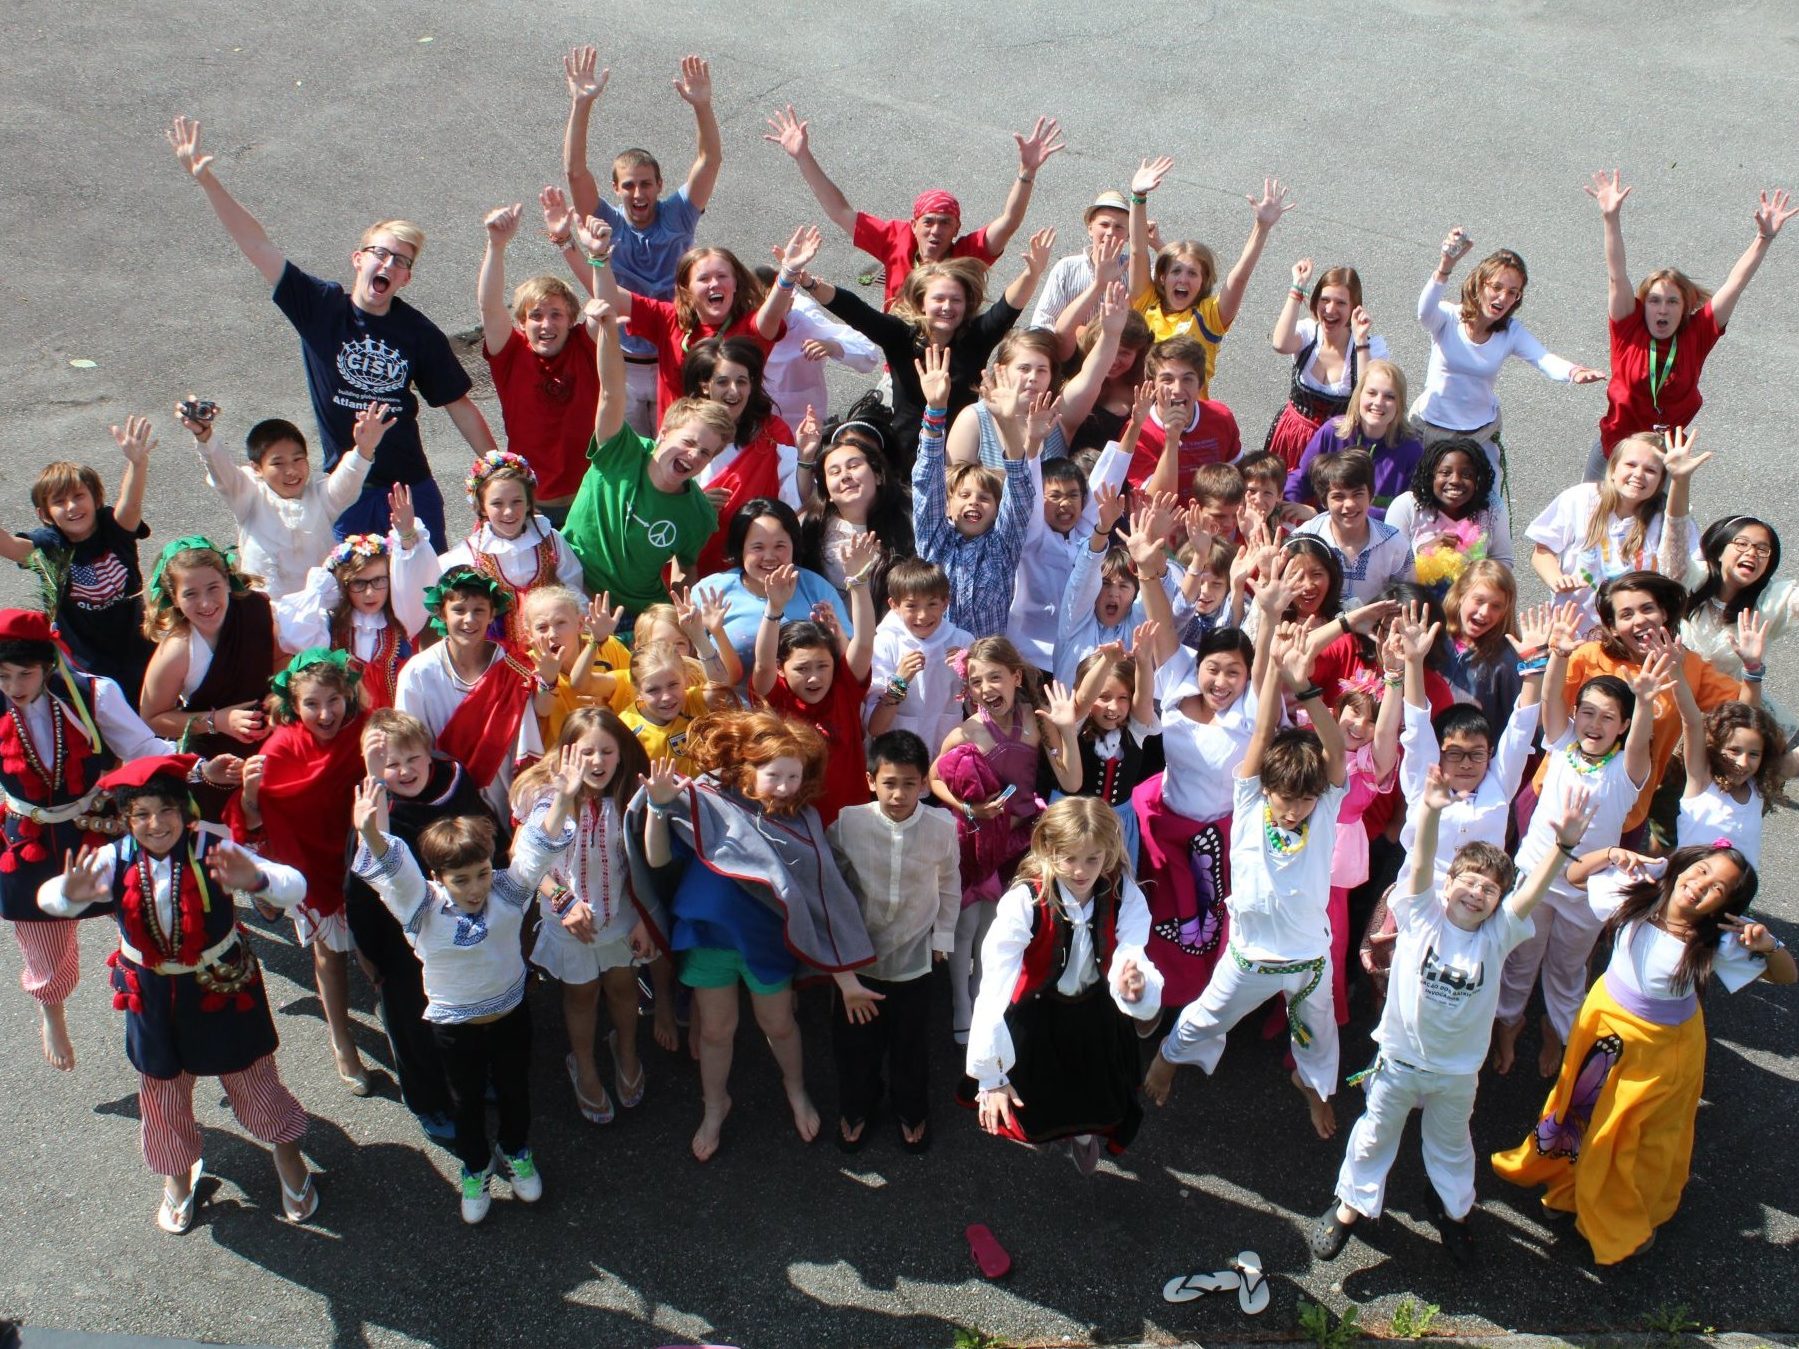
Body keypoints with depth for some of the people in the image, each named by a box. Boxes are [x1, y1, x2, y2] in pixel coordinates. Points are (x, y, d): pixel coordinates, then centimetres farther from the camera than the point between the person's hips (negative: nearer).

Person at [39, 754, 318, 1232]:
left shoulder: (213, 851, -22)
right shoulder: (114, 861, -15)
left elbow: (294, 886, -30)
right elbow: (47, 898, -24)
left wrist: (255, 880, -54)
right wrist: (70, 894, -49)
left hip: (223, 990, -2)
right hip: (153, 999, 2)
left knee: (253, 1078, 14)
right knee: (162, 1091, 20)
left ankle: (288, 1156, 42)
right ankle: (179, 1174, 48)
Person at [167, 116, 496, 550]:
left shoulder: (420, 333, -3)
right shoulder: (321, 307, -3)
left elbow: (460, 405, 4)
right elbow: (256, 245, -6)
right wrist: (206, 179, -13)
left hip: (412, 491, 0)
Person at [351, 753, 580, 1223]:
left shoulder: (508, 890, -17)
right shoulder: (423, 909, -23)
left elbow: (538, 849, -29)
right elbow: (393, 872, -41)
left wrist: (562, 800, -47)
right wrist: (372, 836, -64)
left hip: (511, 1013, 2)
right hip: (455, 1026, -2)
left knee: (514, 1089, 24)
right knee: (466, 1101, 20)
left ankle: (516, 1152, 52)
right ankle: (475, 1167, 46)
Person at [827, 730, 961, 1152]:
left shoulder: (942, 829, -16)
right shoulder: (847, 823, -18)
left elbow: (949, 884, 2)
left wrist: (943, 936, 8)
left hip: (914, 959, 0)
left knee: (911, 1045, 17)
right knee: (854, 1042, 17)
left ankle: (912, 1112, 42)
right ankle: (854, 1110, 43)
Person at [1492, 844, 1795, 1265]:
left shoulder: (1723, 941, -28)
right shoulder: (1637, 894, -21)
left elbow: (1787, 976, -19)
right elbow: (1574, 875, -7)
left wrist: (1769, 945, -39)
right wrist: (1609, 855, -25)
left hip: (1662, 1046, -3)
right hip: (1605, 1019, 3)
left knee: (1642, 1138, 17)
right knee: (1582, 1105, 25)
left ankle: (1626, 1221, 44)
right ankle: (1570, 1187, 54)